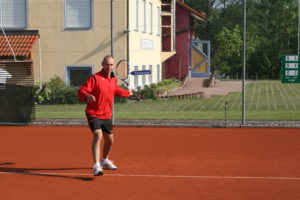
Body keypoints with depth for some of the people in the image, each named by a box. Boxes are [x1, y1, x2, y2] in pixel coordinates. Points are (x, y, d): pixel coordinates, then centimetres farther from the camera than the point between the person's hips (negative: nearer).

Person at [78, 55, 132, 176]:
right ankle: (96, 166, -30)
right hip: (94, 113, -7)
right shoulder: (95, 78, -14)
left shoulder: (114, 80, 8)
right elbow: (81, 91, -20)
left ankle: (104, 161, 43)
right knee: (98, 135, -27)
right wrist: (87, 97, -39)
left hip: (107, 116, 7)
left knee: (109, 140, 16)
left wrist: (127, 93, 41)